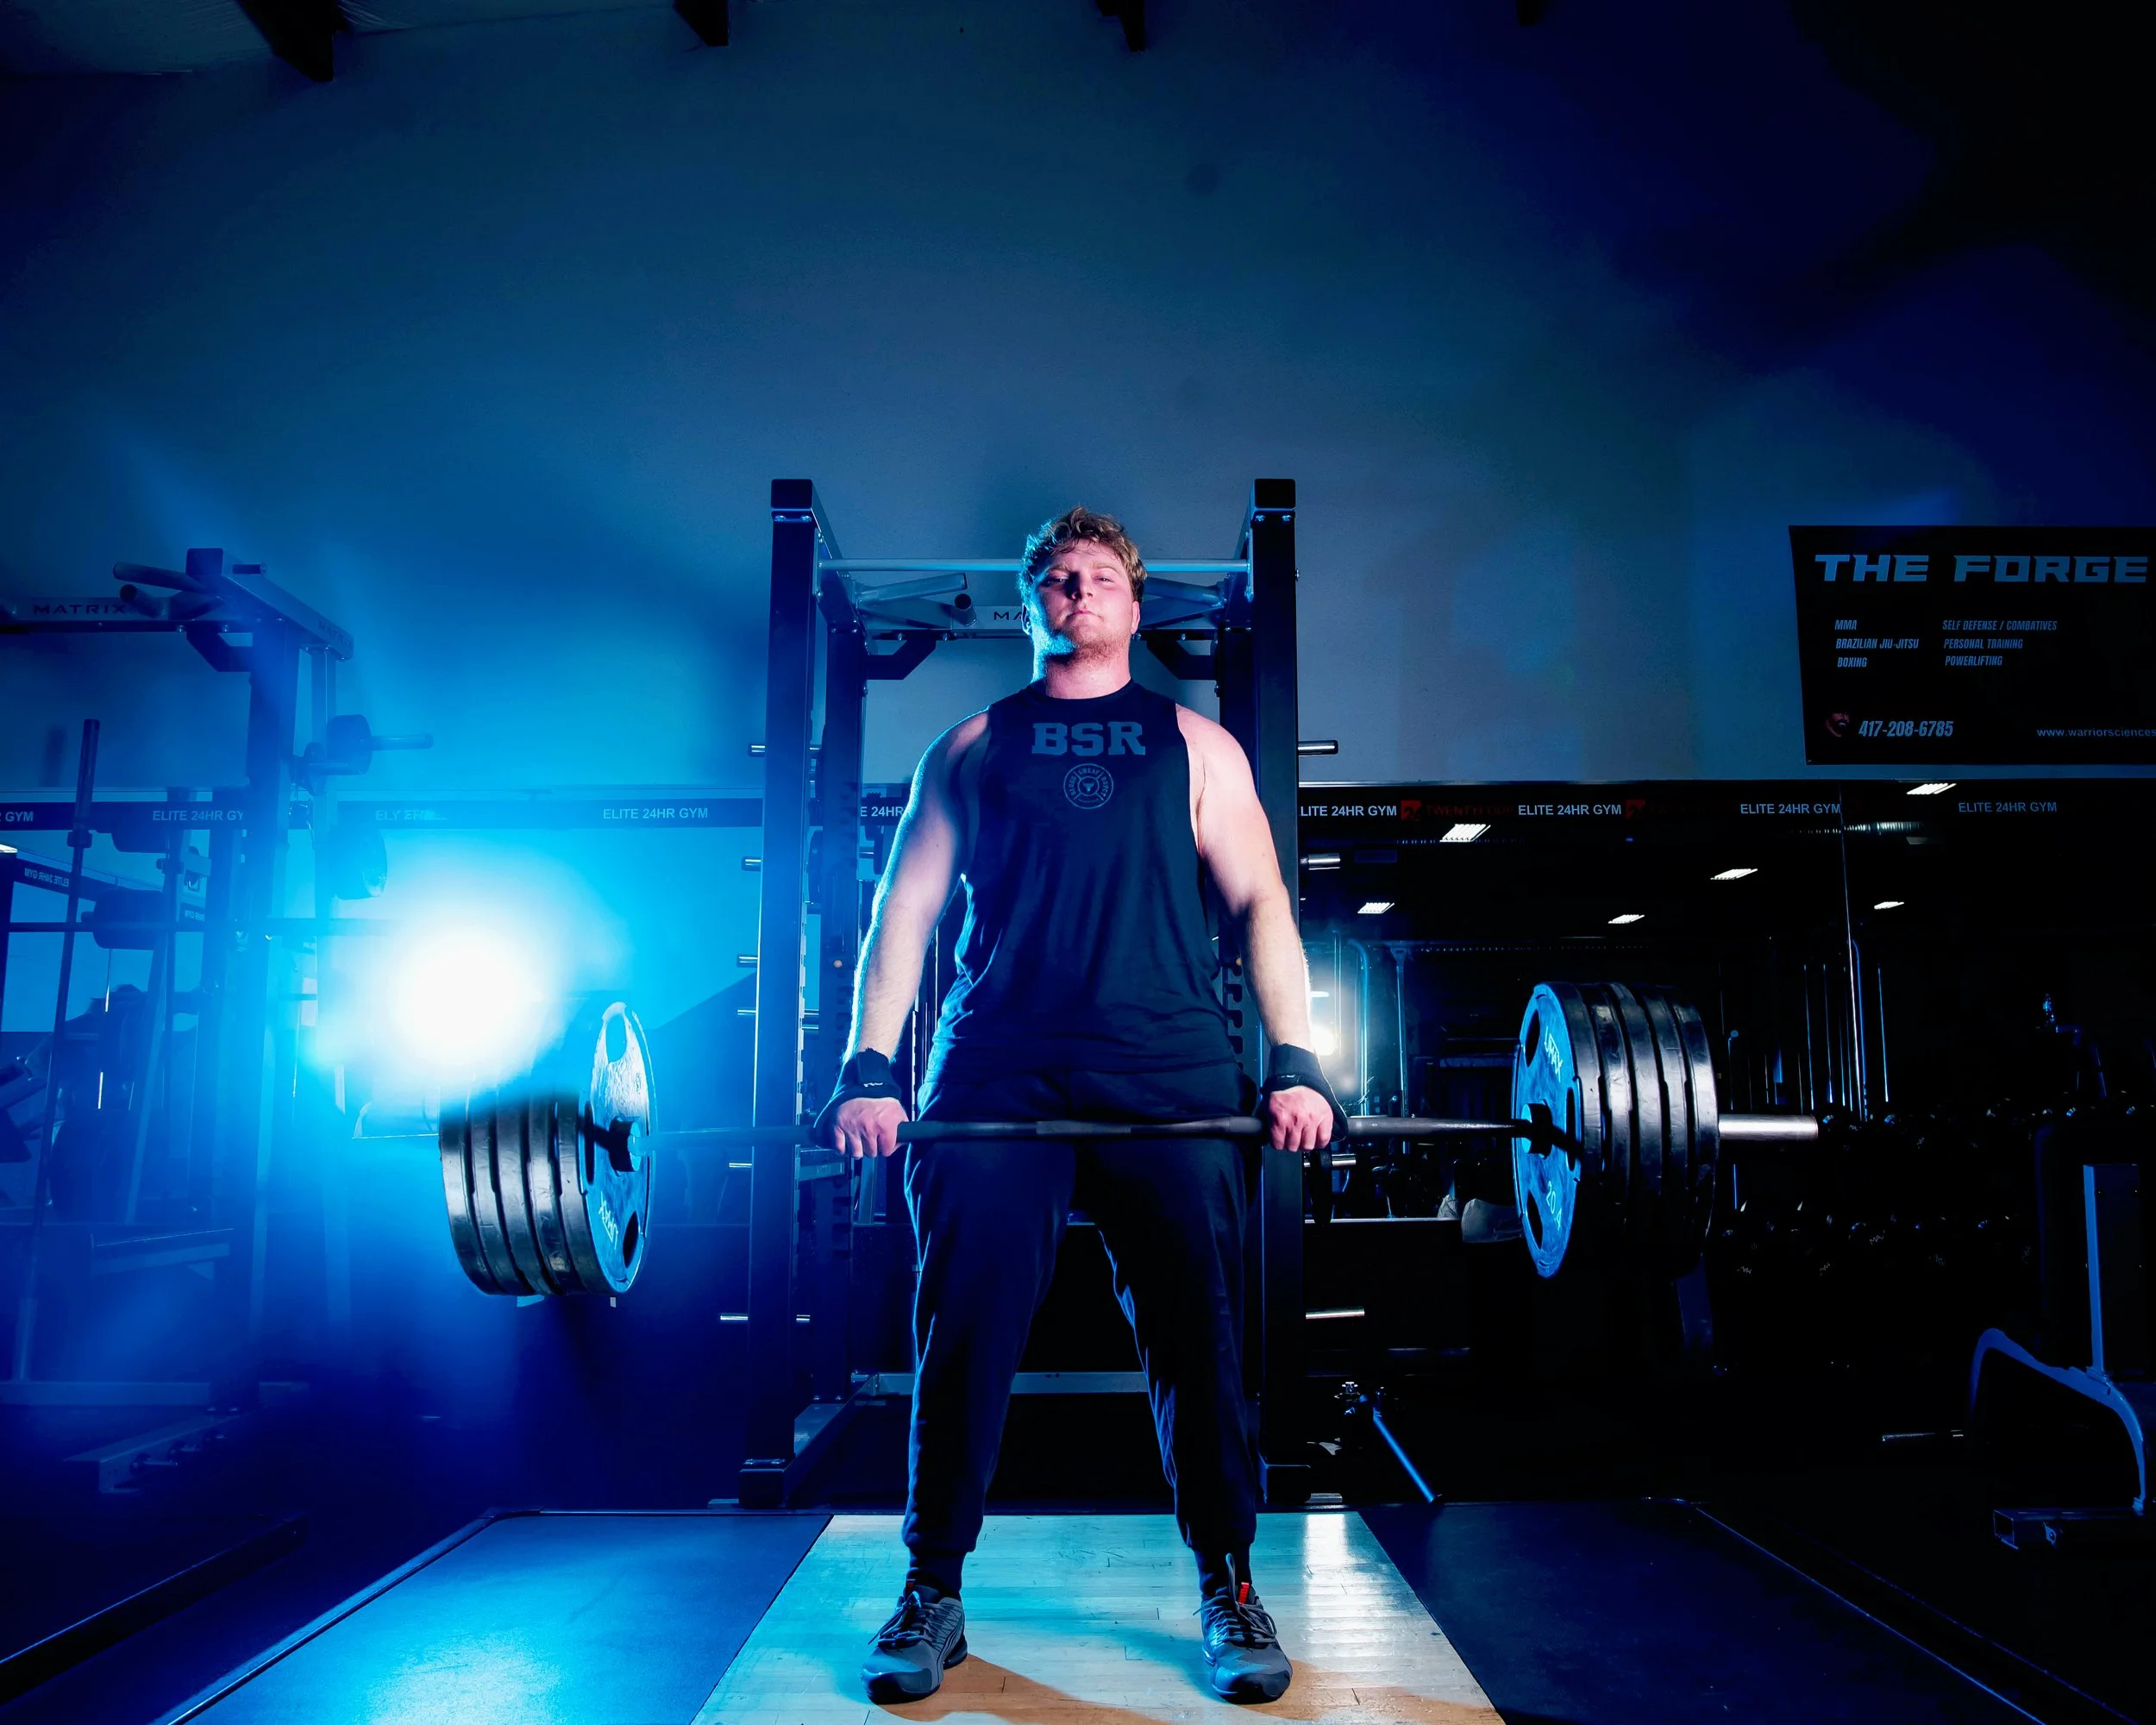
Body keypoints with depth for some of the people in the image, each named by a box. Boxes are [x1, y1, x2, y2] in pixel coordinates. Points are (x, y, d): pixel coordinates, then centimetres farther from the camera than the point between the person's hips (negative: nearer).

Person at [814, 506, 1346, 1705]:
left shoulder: (1195, 745, 18)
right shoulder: (971, 748, 18)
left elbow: (1261, 904, 10)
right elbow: (907, 908, 11)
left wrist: (1297, 1063, -2)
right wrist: (869, 1069, 0)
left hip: (1169, 1069, 0)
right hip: (994, 1070, 0)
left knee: (1198, 1326, 0)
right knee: (965, 1325, 0)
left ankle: (1229, 1587, 16)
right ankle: (933, 1594, 16)